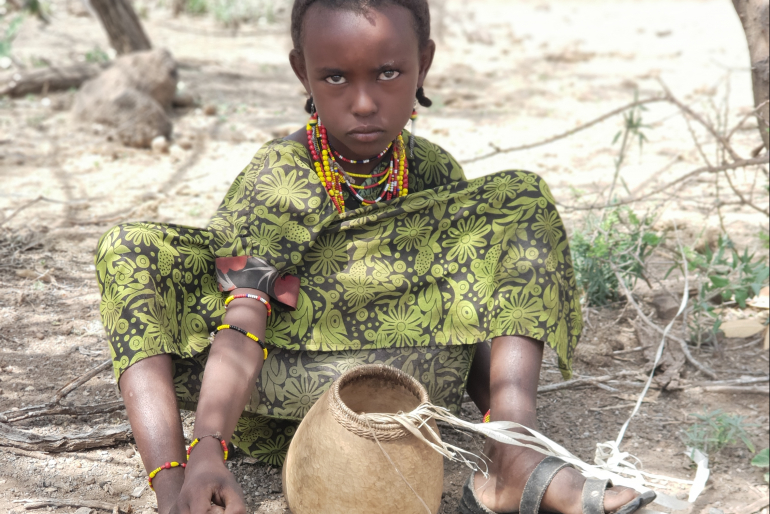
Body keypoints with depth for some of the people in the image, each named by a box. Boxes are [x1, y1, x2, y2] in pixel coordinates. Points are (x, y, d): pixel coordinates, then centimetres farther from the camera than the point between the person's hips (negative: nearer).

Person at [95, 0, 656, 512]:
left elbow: (470, 322, 6)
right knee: (131, 250, -19)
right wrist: (207, 451, -39)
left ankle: (515, 461, -22)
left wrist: (505, 417, -10)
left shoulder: (436, 174, 0)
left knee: (521, 201, -8)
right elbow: (241, 330, -24)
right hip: (286, 403, -2)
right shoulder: (275, 180, -12)